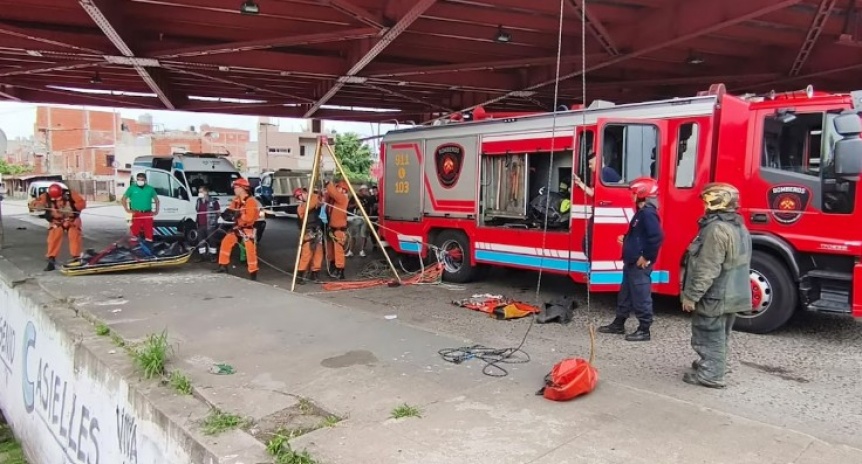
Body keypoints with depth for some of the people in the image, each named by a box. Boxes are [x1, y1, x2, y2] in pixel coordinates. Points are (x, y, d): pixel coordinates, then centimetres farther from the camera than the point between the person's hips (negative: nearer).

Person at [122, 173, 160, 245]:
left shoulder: (150, 189, 10)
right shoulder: (132, 188, 5)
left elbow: (156, 200, 20)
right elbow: (124, 199, 12)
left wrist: (156, 211, 11)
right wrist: (127, 209, 2)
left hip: (148, 214, 1)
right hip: (136, 214, -1)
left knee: (149, 232, 0)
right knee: (135, 231, -2)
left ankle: (149, 247, 5)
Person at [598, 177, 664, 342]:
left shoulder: (648, 213, -19)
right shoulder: (641, 212, 14)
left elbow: (657, 237, -28)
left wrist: (647, 257, -22)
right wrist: (626, 239, 13)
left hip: (640, 264, -11)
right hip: (632, 262, 11)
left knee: (641, 297, -1)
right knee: (625, 294, 18)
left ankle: (644, 330, 9)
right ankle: (618, 324, 29)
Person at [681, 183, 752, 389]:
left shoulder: (717, 229, -22)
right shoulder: (739, 227, 11)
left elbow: (708, 269, -26)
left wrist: (691, 295, -20)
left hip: (715, 296, -10)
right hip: (732, 294, 10)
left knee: (709, 336, 1)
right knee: (718, 335, 22)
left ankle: (710, 374, 7)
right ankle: (712, 365, 36)